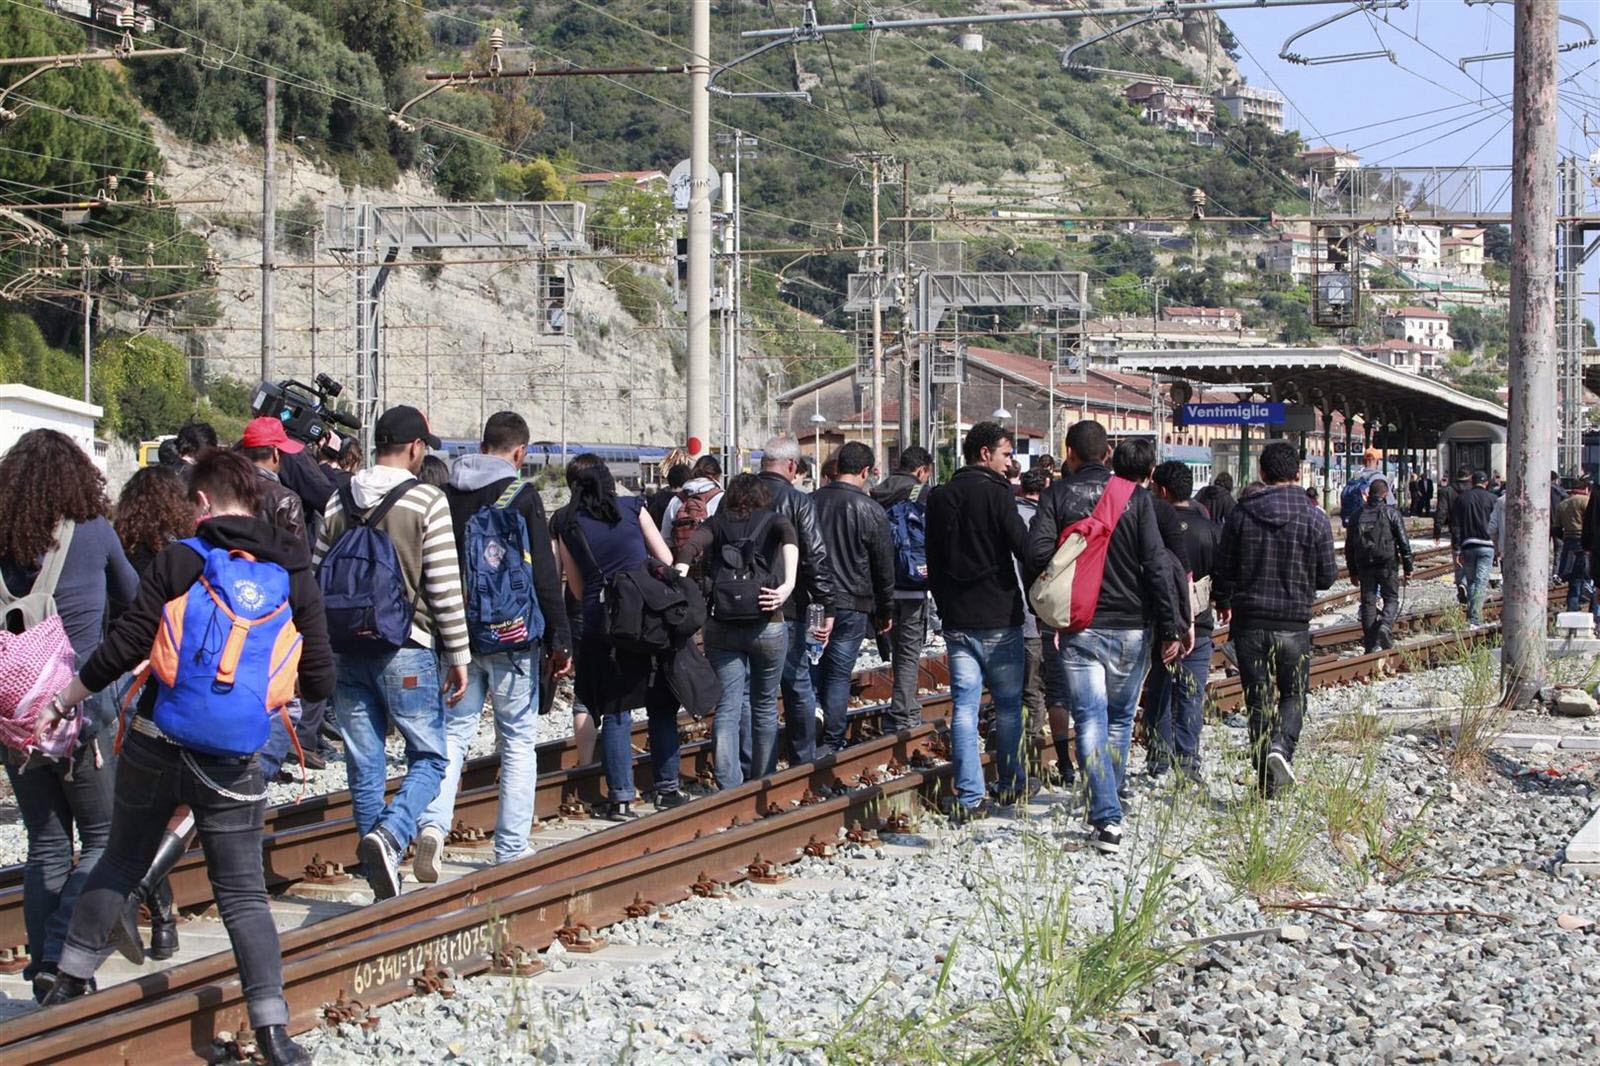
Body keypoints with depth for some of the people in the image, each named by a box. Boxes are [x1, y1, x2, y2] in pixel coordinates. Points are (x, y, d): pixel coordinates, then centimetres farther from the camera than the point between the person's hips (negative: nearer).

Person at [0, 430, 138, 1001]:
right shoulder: (94, 535, -7)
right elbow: (132, 597, 11)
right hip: (83, 712, -3)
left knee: (46, 845, 14)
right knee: (105, 839, 8)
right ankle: (60, 954, -7)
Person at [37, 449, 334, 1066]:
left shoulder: (179, 560, -5)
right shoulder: (295, 575, 0)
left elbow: (126, 643, -7)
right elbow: (319, 682, 1)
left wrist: (76, 691, 9)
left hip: (153, 744, 0)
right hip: (230, 760, 0)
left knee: (120, 863, 20)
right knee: (242, 892, 4)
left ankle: (70, 982, 29)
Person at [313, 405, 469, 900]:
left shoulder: (338, 504, 8)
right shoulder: (426, 503, -7)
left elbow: (317, 581, 11)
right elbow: (445, 588, -9)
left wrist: (322, 650, 19)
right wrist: (458, 656, -2)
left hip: (348, 652, 5)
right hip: (406, 653, -5)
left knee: (365, 766, 10)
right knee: (429, 756, 6)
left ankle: (384, 885, 13)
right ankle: (389, 837, -20)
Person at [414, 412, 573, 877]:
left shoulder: (447, 495, 6)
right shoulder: (521, 496, -8)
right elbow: (545, 575, -8)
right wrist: (560, 640, -3)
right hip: (513, 638, -4)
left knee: (453, 733, 7)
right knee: (518, 742, 6)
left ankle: (432, 824, -16)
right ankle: (510, 851, 6)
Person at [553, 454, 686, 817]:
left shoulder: (568, 528, 4)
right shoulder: (632, 507, 2)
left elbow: (578, 589, 12)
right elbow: (666, 559, 4)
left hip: (601, 627, 0)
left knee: (616, 715, 4)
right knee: (661, 706, 12)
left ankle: (621, 797, 1)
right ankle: (668, 787, 16)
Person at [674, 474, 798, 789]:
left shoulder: (717, 524, 10)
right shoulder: (773, 522, 8)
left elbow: (691, 545, -10)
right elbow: (788, 535, -16)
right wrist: (788, 584, -27)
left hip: (722, 629, 0)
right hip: (768, 626, 0)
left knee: (728, 708, 2)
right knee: (764, 705, 14)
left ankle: (729, 784, -10)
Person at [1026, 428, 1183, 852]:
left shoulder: (1058, 495, -1)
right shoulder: (1136, 498, -1)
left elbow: (1038, 551, -11)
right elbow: (1157, 564, -6)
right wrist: (1170, 627, -4)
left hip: (1078, 627, -1)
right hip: (1131, 626, 1)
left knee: (1090, 719, -3)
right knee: (1121, 717, 18)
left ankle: (1107, 817, -16)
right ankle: (1110, 799, 28)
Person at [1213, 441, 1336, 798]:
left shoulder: (1240, 515, -3)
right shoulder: (1315, 520, -5)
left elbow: (1223, 569, 3)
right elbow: (1327, 577, 0)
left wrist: (1223, 603, 23)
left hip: (1249, 621, 1)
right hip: (1294, 623, -1)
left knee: (1259, 699, 9)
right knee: (1293, 694, 14)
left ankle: (1267, 780, 6)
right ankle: (1282, 746, -14)